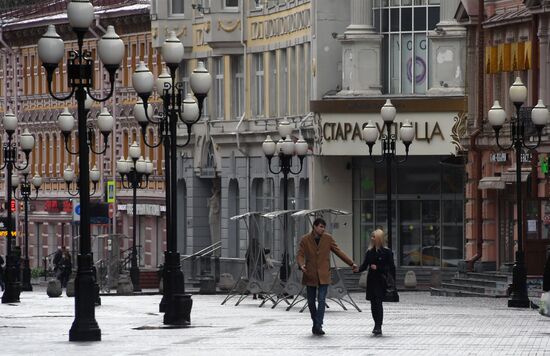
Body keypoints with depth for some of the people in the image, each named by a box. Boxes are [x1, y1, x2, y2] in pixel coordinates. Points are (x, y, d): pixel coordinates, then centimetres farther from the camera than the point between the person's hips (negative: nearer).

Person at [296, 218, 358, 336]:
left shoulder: (328, 238, 3)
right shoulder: (305, 240, -1)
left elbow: (339, 252, 7)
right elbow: (300, 255, -3)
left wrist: (351, 263, 2)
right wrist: (301, 265, -25)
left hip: (323, 275, -1)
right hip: (310, 275, 1)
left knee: (321, 300, -13)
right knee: (311, 301, 8)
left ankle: (318, 326, -15)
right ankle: (315, 323, 26)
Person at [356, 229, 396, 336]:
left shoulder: (386, 252, -6)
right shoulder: (369, 252, 9)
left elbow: (391, 267, -8)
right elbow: (364, 265, 10)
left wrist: (377, 268, -16)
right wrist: (357, 270, -10)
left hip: (381, 281, -5)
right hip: (371, 281, 5)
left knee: (378, 303, -13)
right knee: (373, 304, 9)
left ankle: (378, 327, -15)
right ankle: (377, 326, 21)